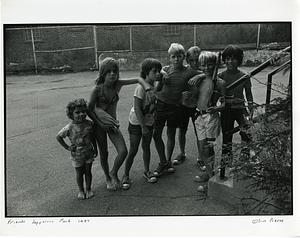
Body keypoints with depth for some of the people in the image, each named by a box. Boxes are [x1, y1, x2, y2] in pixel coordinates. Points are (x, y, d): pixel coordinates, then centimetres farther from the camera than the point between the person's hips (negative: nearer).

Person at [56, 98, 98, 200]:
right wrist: (67, 147, -7)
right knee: (79, 173, 12)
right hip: (77, 155, -2)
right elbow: (58, 137, -7)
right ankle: (81, 190, 30)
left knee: (88, 171, 14)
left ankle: (88, 189, 31)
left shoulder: (89, 124, -9)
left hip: (89, 152, 2)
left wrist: (95, 148, 10)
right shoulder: (69, 127, -18)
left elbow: (93, 137, 5)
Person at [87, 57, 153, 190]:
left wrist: (145, 84, -17)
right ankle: (108, 178, 34)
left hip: (112, 123, 3)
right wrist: (100, 123, -15)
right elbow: (89, 110, -11)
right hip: (99, 124, -3)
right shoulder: (97, 89, -16)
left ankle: (114, 173, 21)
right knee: (104, 154, 9)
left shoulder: (118, 84, -7)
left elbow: (138, 79, 3)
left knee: (123, 151, -9)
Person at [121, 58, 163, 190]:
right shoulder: (141, 87, -23)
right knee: (133, 150, 1)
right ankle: (126, 176, 16)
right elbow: (137, 108, -24)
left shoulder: (153, 85, -1)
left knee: (146, 147, 16)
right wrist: (143, 127, -21)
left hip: (149, 122, 6)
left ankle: (146, 171, 33)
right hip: (136, 123, -6)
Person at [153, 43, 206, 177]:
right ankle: (163, 162, 15)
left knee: (171, 135, 9)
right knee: (156, 133, -1)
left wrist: (198, 76, -19)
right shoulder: (165, 69, 4)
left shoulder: (188, 71, -2)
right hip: (161, 104, 2)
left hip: (175, 107, -1)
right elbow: (157, 88, 4)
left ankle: (168, 161, 29)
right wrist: (162, 76, -12)